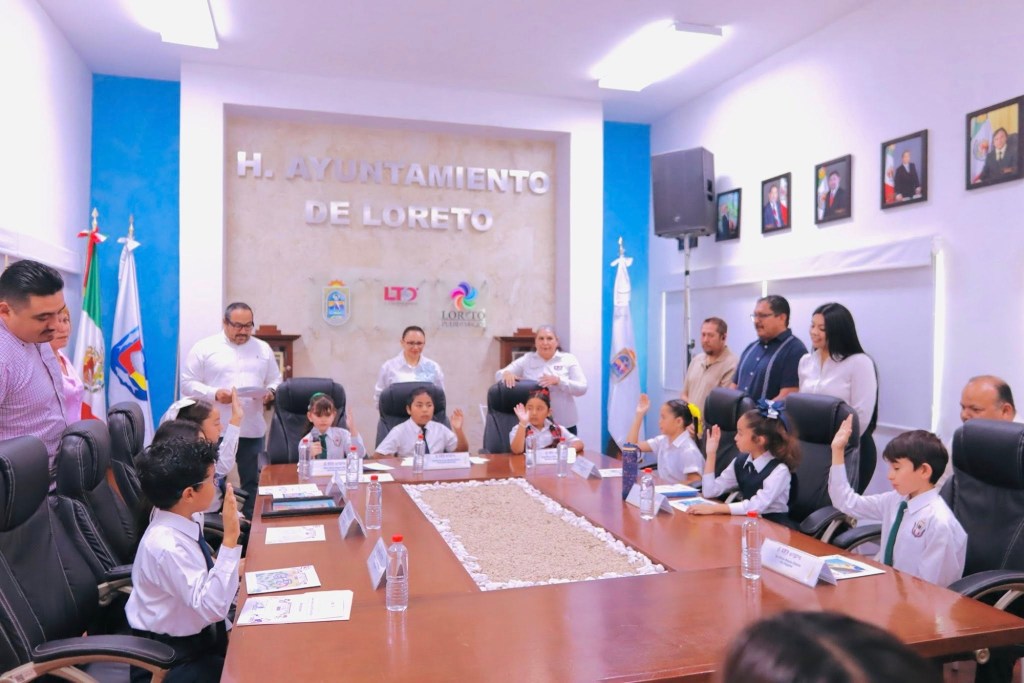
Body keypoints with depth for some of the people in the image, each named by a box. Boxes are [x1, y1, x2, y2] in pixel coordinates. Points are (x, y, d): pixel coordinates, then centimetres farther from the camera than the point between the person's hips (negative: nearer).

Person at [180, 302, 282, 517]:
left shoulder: (263, 349, 11)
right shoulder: (204, 348, 0)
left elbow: (276, 380, 15)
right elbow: (188, 383, -2)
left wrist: (270, 392, -8)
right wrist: (214, 394, -18)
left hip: (252, 429, 3)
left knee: (251, 481, 11)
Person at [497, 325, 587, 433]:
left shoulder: (569, 359, 1)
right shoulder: (526, 360, 4)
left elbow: (582, 388, -5)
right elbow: (498, 375, 2)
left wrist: (558, 381, -22)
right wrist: (506, 374, -23)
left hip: (564, 425, 0)